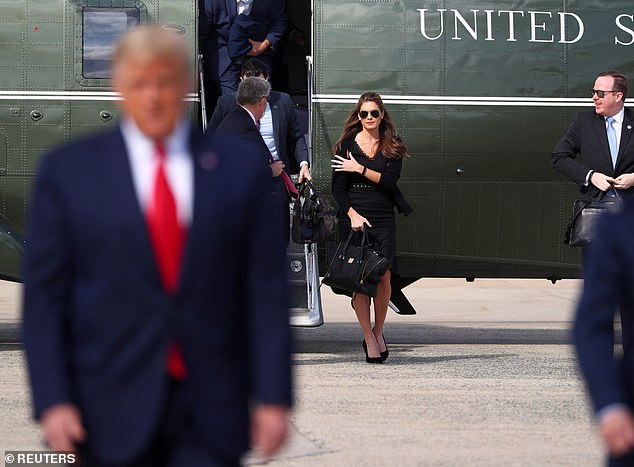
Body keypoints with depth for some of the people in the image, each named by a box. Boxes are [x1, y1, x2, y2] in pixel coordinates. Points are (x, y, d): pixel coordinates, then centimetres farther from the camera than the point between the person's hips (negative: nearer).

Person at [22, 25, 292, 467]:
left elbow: (267, 291, 3)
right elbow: (44, 296, 1)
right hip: (116, 409, 0)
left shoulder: (240, 166, 6)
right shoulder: (67, 171, 4)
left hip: (211, 412, 0)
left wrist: (273, 396, -3)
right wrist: (52, 400, -8)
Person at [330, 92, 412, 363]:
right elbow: (338, 188, 1)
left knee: (383, 277, -9)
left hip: (383, 218, 1)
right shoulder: (347, 145, 4)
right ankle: (369, 340, 1)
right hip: (353, 215, -1)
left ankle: (378, 332, 11)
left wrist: (359, 169, -9)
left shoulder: (392, 147, 8)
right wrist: (352, 214, -12)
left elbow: (389, 180, -6)